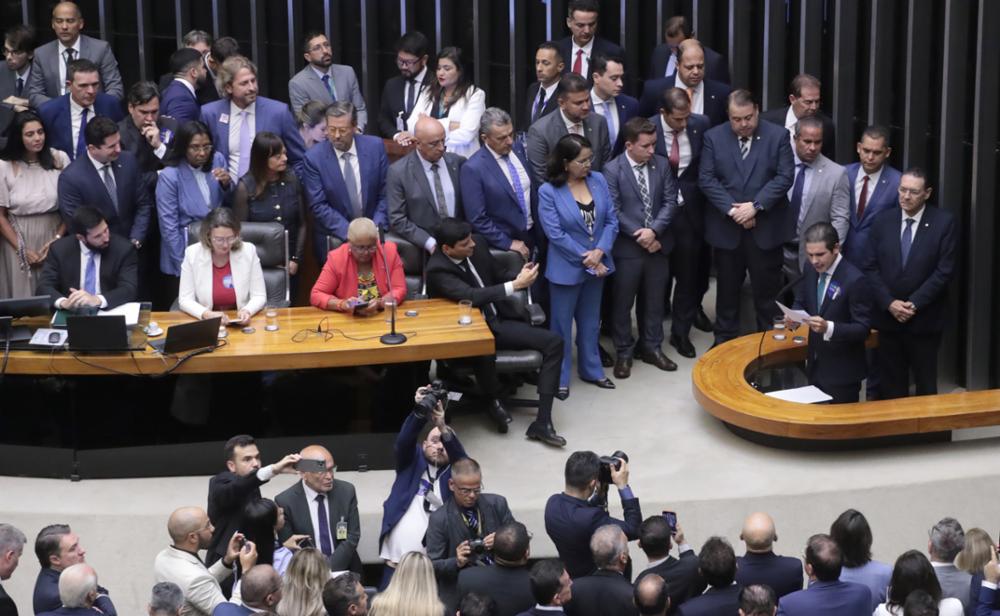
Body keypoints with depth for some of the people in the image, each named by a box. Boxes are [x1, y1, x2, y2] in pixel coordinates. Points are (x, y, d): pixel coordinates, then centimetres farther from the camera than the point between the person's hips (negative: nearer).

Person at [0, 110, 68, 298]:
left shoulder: (60, 159, -4)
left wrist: (57, 239, -6)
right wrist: (22, 250, -5)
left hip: (53, 235, 1)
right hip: (19, 238, -1)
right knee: (24, 296, 4)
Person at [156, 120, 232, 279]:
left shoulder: (217, 160, 1)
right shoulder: (169, 177, -11)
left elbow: (229, 203, 13)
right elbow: (168, 227, -9)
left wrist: (226, 184, -9)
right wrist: (183, 265, -11)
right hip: (188, 242, -4)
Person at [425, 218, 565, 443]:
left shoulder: (478, 249, 2)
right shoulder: (437, 270, -19)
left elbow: (500, 275, 17)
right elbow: (471, 296, -32)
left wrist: (521, 275, -7)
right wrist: (516, 285, -32)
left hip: (498, 321, 7)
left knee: (554, 342, -10)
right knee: (484, 356, -42)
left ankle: (542, 423, -14)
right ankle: (492, 401, -5)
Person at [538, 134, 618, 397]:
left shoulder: (599, 181, -3)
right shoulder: (548, 191, -16)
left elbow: (611, 220, -3)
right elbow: (556, 234, -18)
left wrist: (599, 252, -17)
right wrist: (586, 259, -17)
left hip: (597, 264, 5)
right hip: (566, 268, -5)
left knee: (590, 321, 20)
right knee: (562, 324, 8)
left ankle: (591, 370, 35)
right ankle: (559, 377, 20)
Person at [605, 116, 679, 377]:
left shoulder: (662, 165, 2)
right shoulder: (612, 170, -11)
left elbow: (671, 202, -1)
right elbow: (613, 211, -13)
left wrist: (654, 231, -14)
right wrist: (639, 236, -15)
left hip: (658, 244, 4)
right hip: (628, 247, -4)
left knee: (654, 300, 14)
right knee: (623, 302, 5)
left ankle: (651, 347, 27)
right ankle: (624, 353, 17)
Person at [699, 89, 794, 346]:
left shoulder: (777, 136, -2)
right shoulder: (714, 137, 2)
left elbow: (784, 177, -7)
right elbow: (706, 178, -3)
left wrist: (755, 205, -16)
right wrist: (731, 209, -14)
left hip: (766, 226, -1)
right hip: (726, 226, 1)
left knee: (767, 286, 5)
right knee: (727, 286, 11)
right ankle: (725, 339, 22)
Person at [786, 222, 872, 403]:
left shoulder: (855, 280, -21)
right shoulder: (811, 271, 1)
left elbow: (863, 329, -21)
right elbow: (801, 303, 13)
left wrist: (828, 327, -36)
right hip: (816, 367, 7)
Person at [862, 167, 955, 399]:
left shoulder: (944, 222, -5)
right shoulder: (883, 221, 5)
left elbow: (945, 270, -9)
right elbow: (871, 267, 3)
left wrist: (914, 304, -13)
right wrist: (889, 303, -9)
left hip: (924, 319, -3)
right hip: (887, 317, 3)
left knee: (925, 385, 7)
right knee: (890, 384, 6)